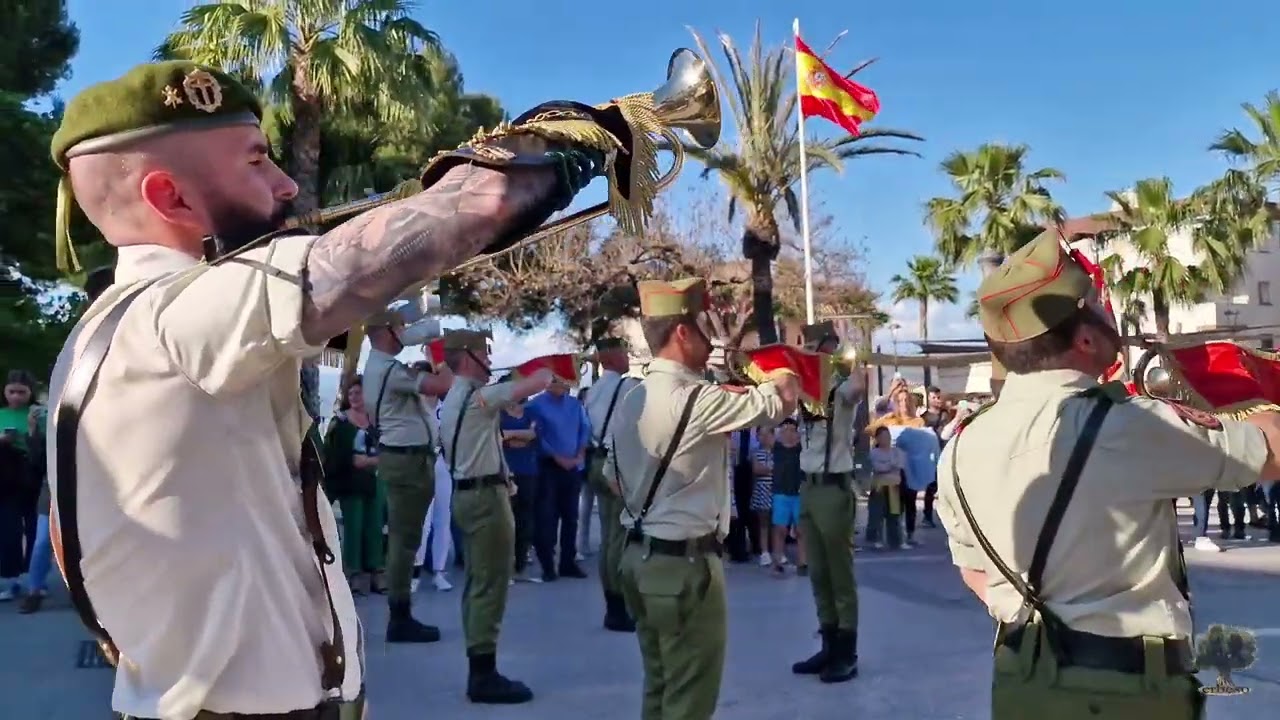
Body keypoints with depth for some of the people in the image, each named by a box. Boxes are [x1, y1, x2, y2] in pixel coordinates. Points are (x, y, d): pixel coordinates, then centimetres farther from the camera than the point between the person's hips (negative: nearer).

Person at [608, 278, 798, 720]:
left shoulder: (631, 400, 7)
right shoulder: (699, 400, -19)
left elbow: (615, 480, 16)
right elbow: (781, 401, -12)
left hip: (639, 557, 9)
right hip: (685, 563, -9)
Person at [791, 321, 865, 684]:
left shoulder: (842, 387, -12)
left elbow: (857, 389, -36)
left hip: (834, 487, -8)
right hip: (808, 486, 8)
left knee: (840, 573, 1)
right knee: (818, 574, 14)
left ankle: (847, 653, 10)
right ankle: (829, 646, 24)